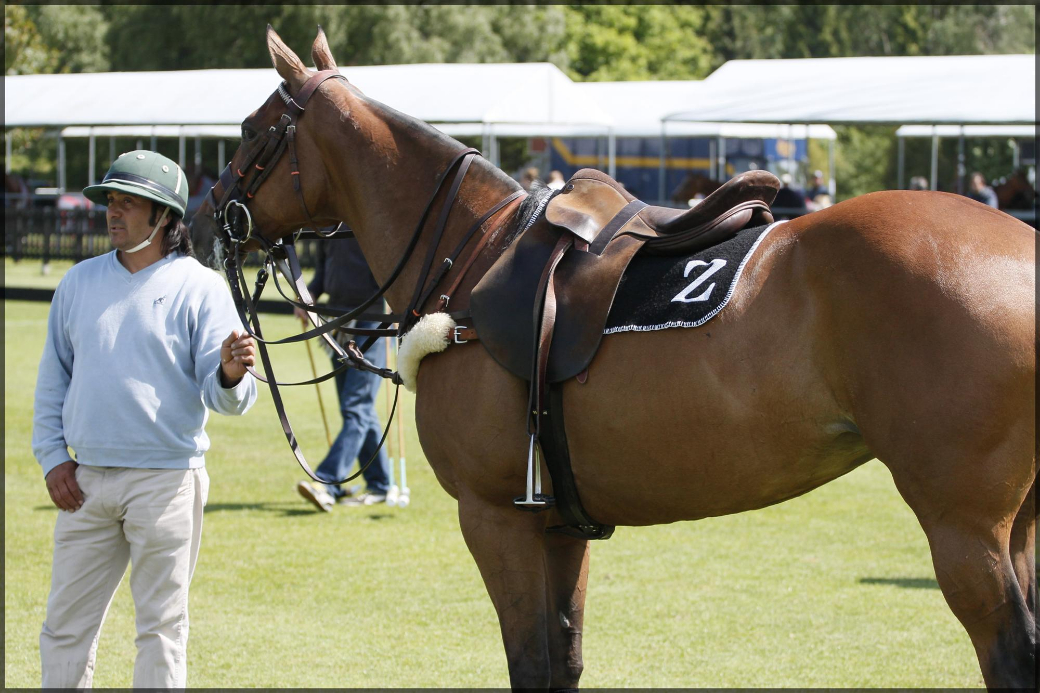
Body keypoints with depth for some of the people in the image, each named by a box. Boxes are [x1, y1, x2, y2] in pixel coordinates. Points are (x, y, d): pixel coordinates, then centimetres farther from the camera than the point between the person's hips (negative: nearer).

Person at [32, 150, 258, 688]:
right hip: (84, 481, 4)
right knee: (66, 624, 9)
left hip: (165, 479, -4)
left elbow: (223, 398, -8)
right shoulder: (79, 282, 9)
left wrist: (230, 375, -31)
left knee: (161, 625, 3)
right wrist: (52, 458, 6)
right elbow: (53, 379, 15)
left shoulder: (200, 288, -3)